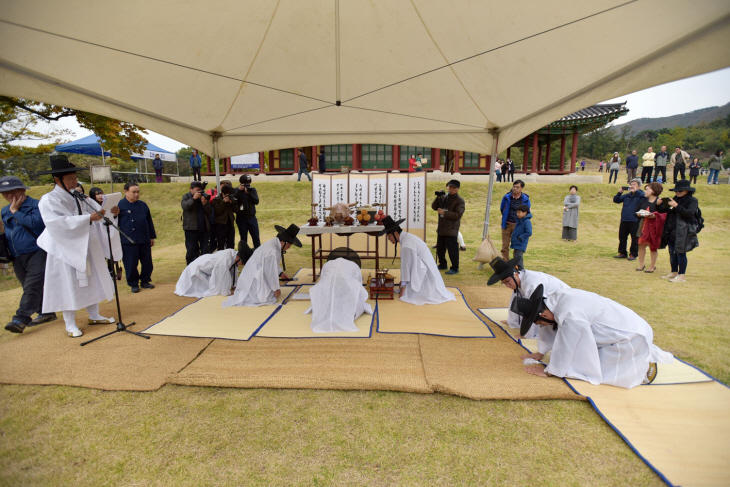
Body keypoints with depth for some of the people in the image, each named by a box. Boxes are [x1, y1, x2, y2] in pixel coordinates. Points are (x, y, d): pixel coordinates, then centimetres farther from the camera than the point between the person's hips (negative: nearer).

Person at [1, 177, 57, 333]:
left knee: (32, 287, -14)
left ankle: (21, 319, -16)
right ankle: (45, 313, 23)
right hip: (17, 257, 8)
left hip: (36, 253, -8)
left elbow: (35, 222, -22)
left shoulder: (36, 205, -5)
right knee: (29, 287, 13)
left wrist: (16, 212, -11)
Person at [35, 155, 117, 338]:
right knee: (69, 285, 0)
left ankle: (94, 315, 25)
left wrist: (110, 211, -17)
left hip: (86, 247, 6)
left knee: (92, 281, 11)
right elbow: (59, 223, -23)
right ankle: (70, 325, 12)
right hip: (65, 249, -6)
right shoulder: (49, 200, -10)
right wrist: (88, 218, -32)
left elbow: (95, 210, 4)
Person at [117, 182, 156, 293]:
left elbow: (149, 221, 16)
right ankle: (133, 284, 17)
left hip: (144, 240, 4)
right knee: (131, 264, 2)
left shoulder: (143, 205, 10)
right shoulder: (120, 205, -5)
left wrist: (152, 236, 16)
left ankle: (145, 281, 25)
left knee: (147, 263, 9)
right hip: (128, 241, -4)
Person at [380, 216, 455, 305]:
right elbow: (405, 264, 11)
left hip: (425, 275, -10)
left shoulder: (407, 245, -25)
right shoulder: (407, 237, 5)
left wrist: (403, 285, -7)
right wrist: (402, 281, 15)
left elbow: (406, 265, -18)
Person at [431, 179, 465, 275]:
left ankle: (455, 268, 8)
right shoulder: (444, 197, 11)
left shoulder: (460, 201, -8)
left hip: (451, 230, -7)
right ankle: (442, 264, 35)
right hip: (441, 228, 7)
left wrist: (444, 212, -20)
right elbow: (434, 207, 11)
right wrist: (438, 198, -5)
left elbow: (458, 215, -17)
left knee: (452, 249, -4)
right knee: (440, 248, 18)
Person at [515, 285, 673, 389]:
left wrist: (548, 372, -9)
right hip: (623, 326, 9)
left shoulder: (570, 316, -34)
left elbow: (564, 347, -23)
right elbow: (556, 329, 10)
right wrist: (541, 353, 15)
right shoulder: (558, 297, -6)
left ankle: (646, 362, 6)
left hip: (631, 337, -9)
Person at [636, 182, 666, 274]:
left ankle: (652, 266, 17)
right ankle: (641, 264, 12)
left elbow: (664, 214, -9)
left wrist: (654, 215, -24)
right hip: (643, 225, 4)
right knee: (641, 244, 1)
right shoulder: (644, 201, 11)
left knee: (653, 246, 4)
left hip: (653, 226, -4)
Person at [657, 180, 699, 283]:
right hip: (671, 231, 7)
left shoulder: (692, 200, -3)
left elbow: (689, 213, -18)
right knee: (672, 252, 11)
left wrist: (676, 206, -25)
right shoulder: (675, 199, 15)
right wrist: (659, 205, -4)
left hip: (683, 231, -7)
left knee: (680, 253, -5)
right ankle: (674, 273, 21)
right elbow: (663, 210, 16)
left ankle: (682, 276, 1)